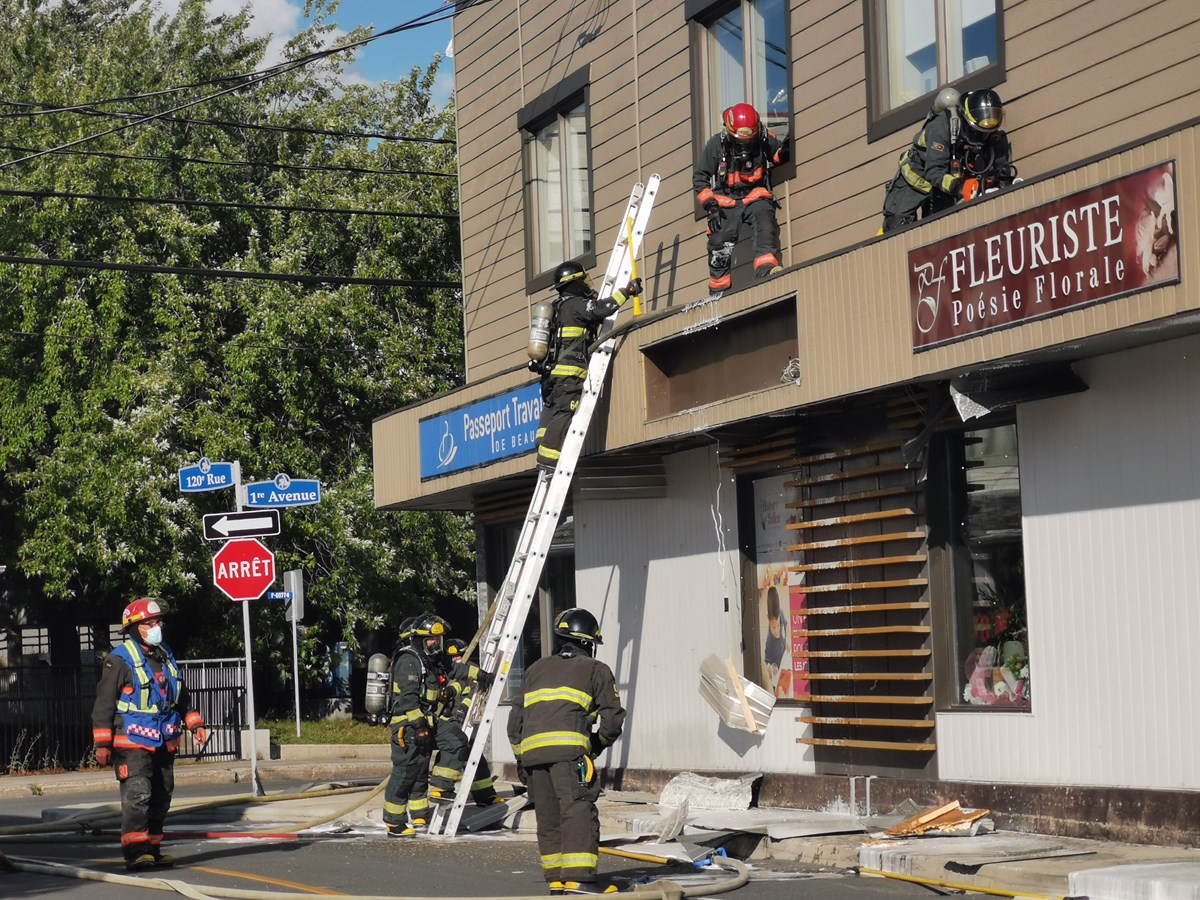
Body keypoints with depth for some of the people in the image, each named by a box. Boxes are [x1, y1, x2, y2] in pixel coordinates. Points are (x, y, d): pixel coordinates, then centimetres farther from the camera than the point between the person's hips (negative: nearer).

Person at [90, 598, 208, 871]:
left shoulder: (166, 656, 14)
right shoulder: (119, 661, -8)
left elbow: (181, 697, 26)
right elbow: (104, 704, -8)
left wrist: (195, 724, 17)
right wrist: (102, 744, -11)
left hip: (163, 744, 8)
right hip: (132, 743, -8)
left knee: (160, 798, 10)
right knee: (137, 794, -17)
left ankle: (152, 849, 19)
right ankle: (135, 851, -20)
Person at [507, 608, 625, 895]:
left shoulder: (536, 670, 29)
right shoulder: (596, 670, 15)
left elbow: (515, 719, 28)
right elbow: (613, 719, 8)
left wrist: (520, 758, 32)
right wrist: (597, 744, 25)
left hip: (531, 750, 5)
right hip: (568, 749, -5)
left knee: (548, 816, 11)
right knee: (578, 812, -10)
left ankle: (556, 880, 10)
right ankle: (578, 879, -20)